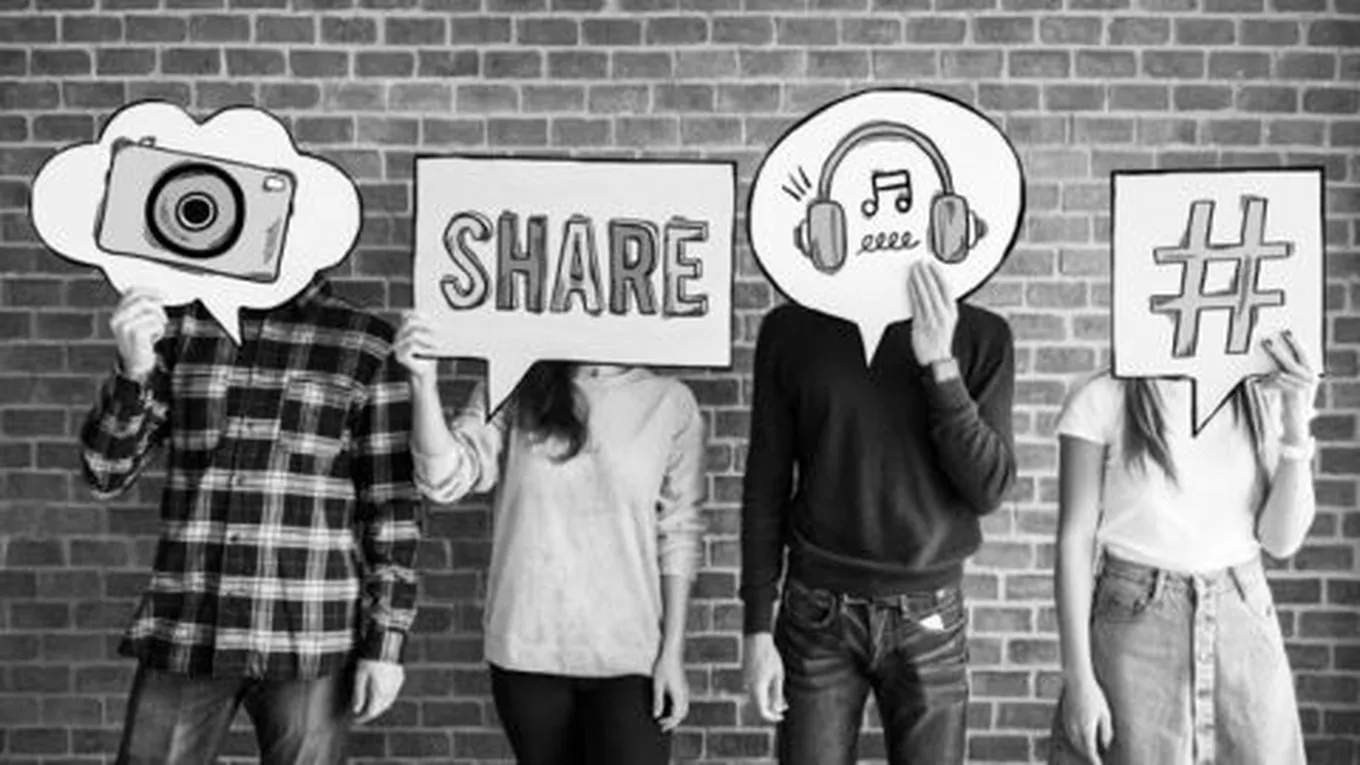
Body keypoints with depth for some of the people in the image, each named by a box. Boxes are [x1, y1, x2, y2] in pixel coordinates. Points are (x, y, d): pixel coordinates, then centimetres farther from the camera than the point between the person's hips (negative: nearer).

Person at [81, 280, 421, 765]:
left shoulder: (368, 345, -1)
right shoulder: (180, 326, 6)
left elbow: (392, 504, -1)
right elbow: (106, 473, 3)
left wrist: (385, 642, -5)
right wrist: (133, 368, -14)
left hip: (309, 639, -2)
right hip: (188, 630, 3)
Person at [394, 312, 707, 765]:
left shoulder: (669, 402, -2)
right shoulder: (512, 392, 0)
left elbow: (679, 535, 0)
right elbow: (447, 477, -9)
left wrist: (673, 651, -1)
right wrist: (423, 381, -23)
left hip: (630, 657, -1)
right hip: (527, 651, 2)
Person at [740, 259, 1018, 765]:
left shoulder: (980, 335, -1)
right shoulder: (792, 330, 0)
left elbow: (988, 490, -7)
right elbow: (766, 487, 3)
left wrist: (941, 365, -17)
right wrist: (757, 629, 1)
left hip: (929, 615, 0)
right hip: (819, 611, 0)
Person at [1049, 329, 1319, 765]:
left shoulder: (1264, 399, 4)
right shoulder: (1103, 402, -6)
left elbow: (1281, 541, 1)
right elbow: (1075, 540, -6)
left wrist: (1296, 426, -10)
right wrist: (1078, 678, -9)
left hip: (1245, 620, 3)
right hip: (1136, 624, -3)